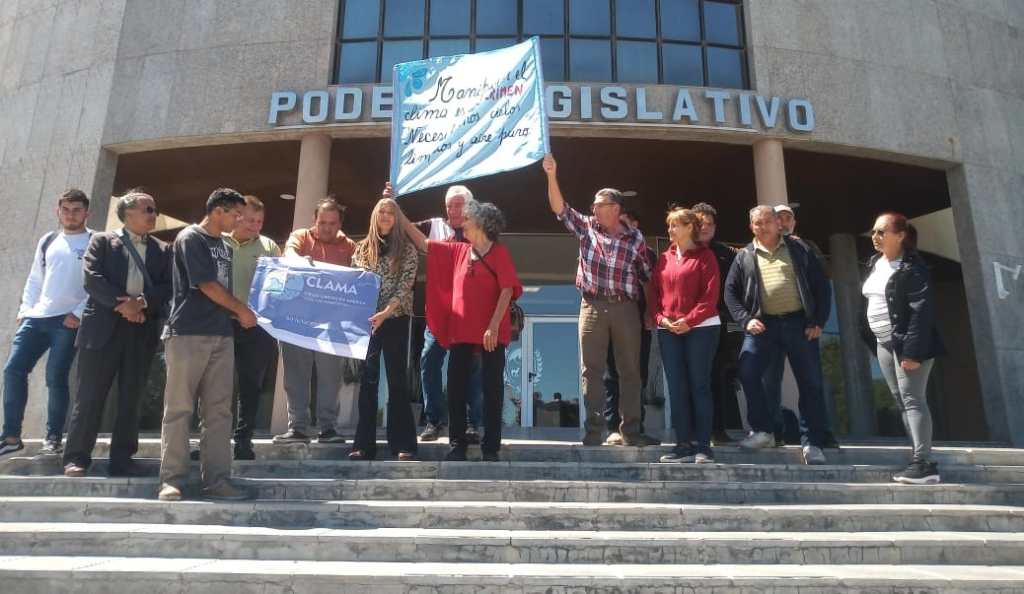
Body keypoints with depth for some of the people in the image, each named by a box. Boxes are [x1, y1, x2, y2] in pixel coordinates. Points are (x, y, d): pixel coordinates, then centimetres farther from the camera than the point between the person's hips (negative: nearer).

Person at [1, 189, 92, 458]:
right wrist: (24, 309, 8)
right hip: (36, 318, 5)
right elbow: (34, 280, 19)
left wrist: (79, 313, -14)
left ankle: (53, 438, 7)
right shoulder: (47, 241, 17)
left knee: (56, 378, -6)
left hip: (68, 322, -5)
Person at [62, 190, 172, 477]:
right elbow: (92, 278, -5)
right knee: (90, 396, -1)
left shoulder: (163, 250, 15)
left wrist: (142, 302, -13)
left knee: (131, 398, 4)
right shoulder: (102, 241, 8)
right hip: (104, 327, -2)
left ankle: (122, 459, 11)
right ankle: (76, 458, 6)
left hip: (143, 330, 3)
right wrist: (122, 303, -15)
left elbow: (167, 288, 4)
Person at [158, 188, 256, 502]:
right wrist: (242, 310, 0)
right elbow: (207, 285, -9)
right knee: (179, 408, -2)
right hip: (188, 333, -7)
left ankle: (216, 479, 4)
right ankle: (172, 479, 3)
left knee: (219, 410, 2)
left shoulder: (224, 246, 19)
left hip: (222, 335, 7)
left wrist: (236, 314, 6)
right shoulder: (190, 238, -3)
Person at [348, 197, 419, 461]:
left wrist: (385, 312, -21)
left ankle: (403, 445, 2)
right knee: (368, 380, 2)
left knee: (397, 379, -2)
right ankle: (363, 444, 7)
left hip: (396, 320, -2)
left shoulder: (407, 250, 2)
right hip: (366, 320, 3)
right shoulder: (362, 248, 12)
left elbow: (405, 286, -7)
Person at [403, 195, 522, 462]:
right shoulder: (458, 251, 13)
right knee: (456, 388, 6)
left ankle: (491, 447, 9)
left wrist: (494, 325, -16)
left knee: (492, 389, 1)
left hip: (491, 333, -5)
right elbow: (423, 243, 18)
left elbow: (507, 289, -8)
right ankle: (457, 445, 16)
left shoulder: (499, 252, -2)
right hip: (460, 331, 5)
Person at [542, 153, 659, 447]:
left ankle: (631, 431, 16)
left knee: (630, 370, 6)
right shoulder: (586, 228, 6)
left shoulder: (635, 238, 3)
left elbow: (646, 277, 7)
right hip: (592, 307, 0)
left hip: (626, 308, 0)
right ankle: (594, 430, 10)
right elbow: (559, 207, -3)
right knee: (592, 370, 2)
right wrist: (552, 175, -14)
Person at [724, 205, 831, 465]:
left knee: (811, 382, 0)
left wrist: (818, 321, -3)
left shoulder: (798, 250, 7)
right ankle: (763, 430, 3)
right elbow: (731, 291, 8)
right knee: (748, 372, -14)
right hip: (763, 324, 1)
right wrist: (745, 319, -6)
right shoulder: (744, 256, 10)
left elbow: (821, 286, 6)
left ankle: (811, 443, 11)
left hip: (798, 322, 0)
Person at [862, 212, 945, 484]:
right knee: (901, 401, 9)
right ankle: (921, 459, 14)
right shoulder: (874, 263, 12)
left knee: (912, 400, -10)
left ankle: (923, 464, -8)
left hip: (907, 342, -9)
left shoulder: (911, 267, -13)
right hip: (884, 343, 9)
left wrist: (913, 350, -25)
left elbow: (922, 309, -20)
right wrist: (873, 341, 15)